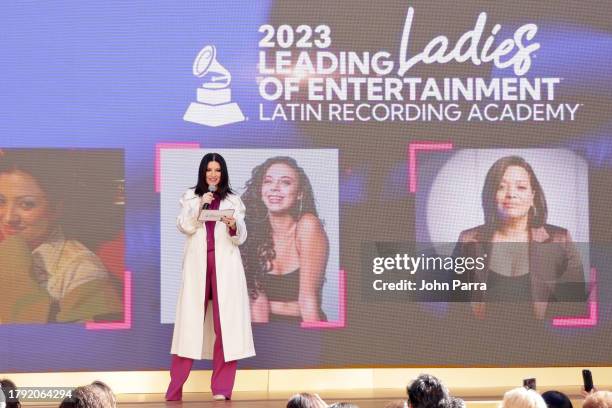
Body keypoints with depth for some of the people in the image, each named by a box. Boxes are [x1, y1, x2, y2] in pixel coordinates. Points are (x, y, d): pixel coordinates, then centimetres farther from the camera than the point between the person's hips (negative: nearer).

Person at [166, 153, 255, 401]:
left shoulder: (233, 201, 10)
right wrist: (200, 205, -12)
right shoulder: (190, 197, 12)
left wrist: (233, 225, -16)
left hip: (225, 265, 0)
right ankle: (174, 388, 1)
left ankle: (221, 388, -1)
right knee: (190, 320, -3)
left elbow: (240, 238, 5)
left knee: (225, 322, -4)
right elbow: (184, 226, 0)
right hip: (197, 264, 0)